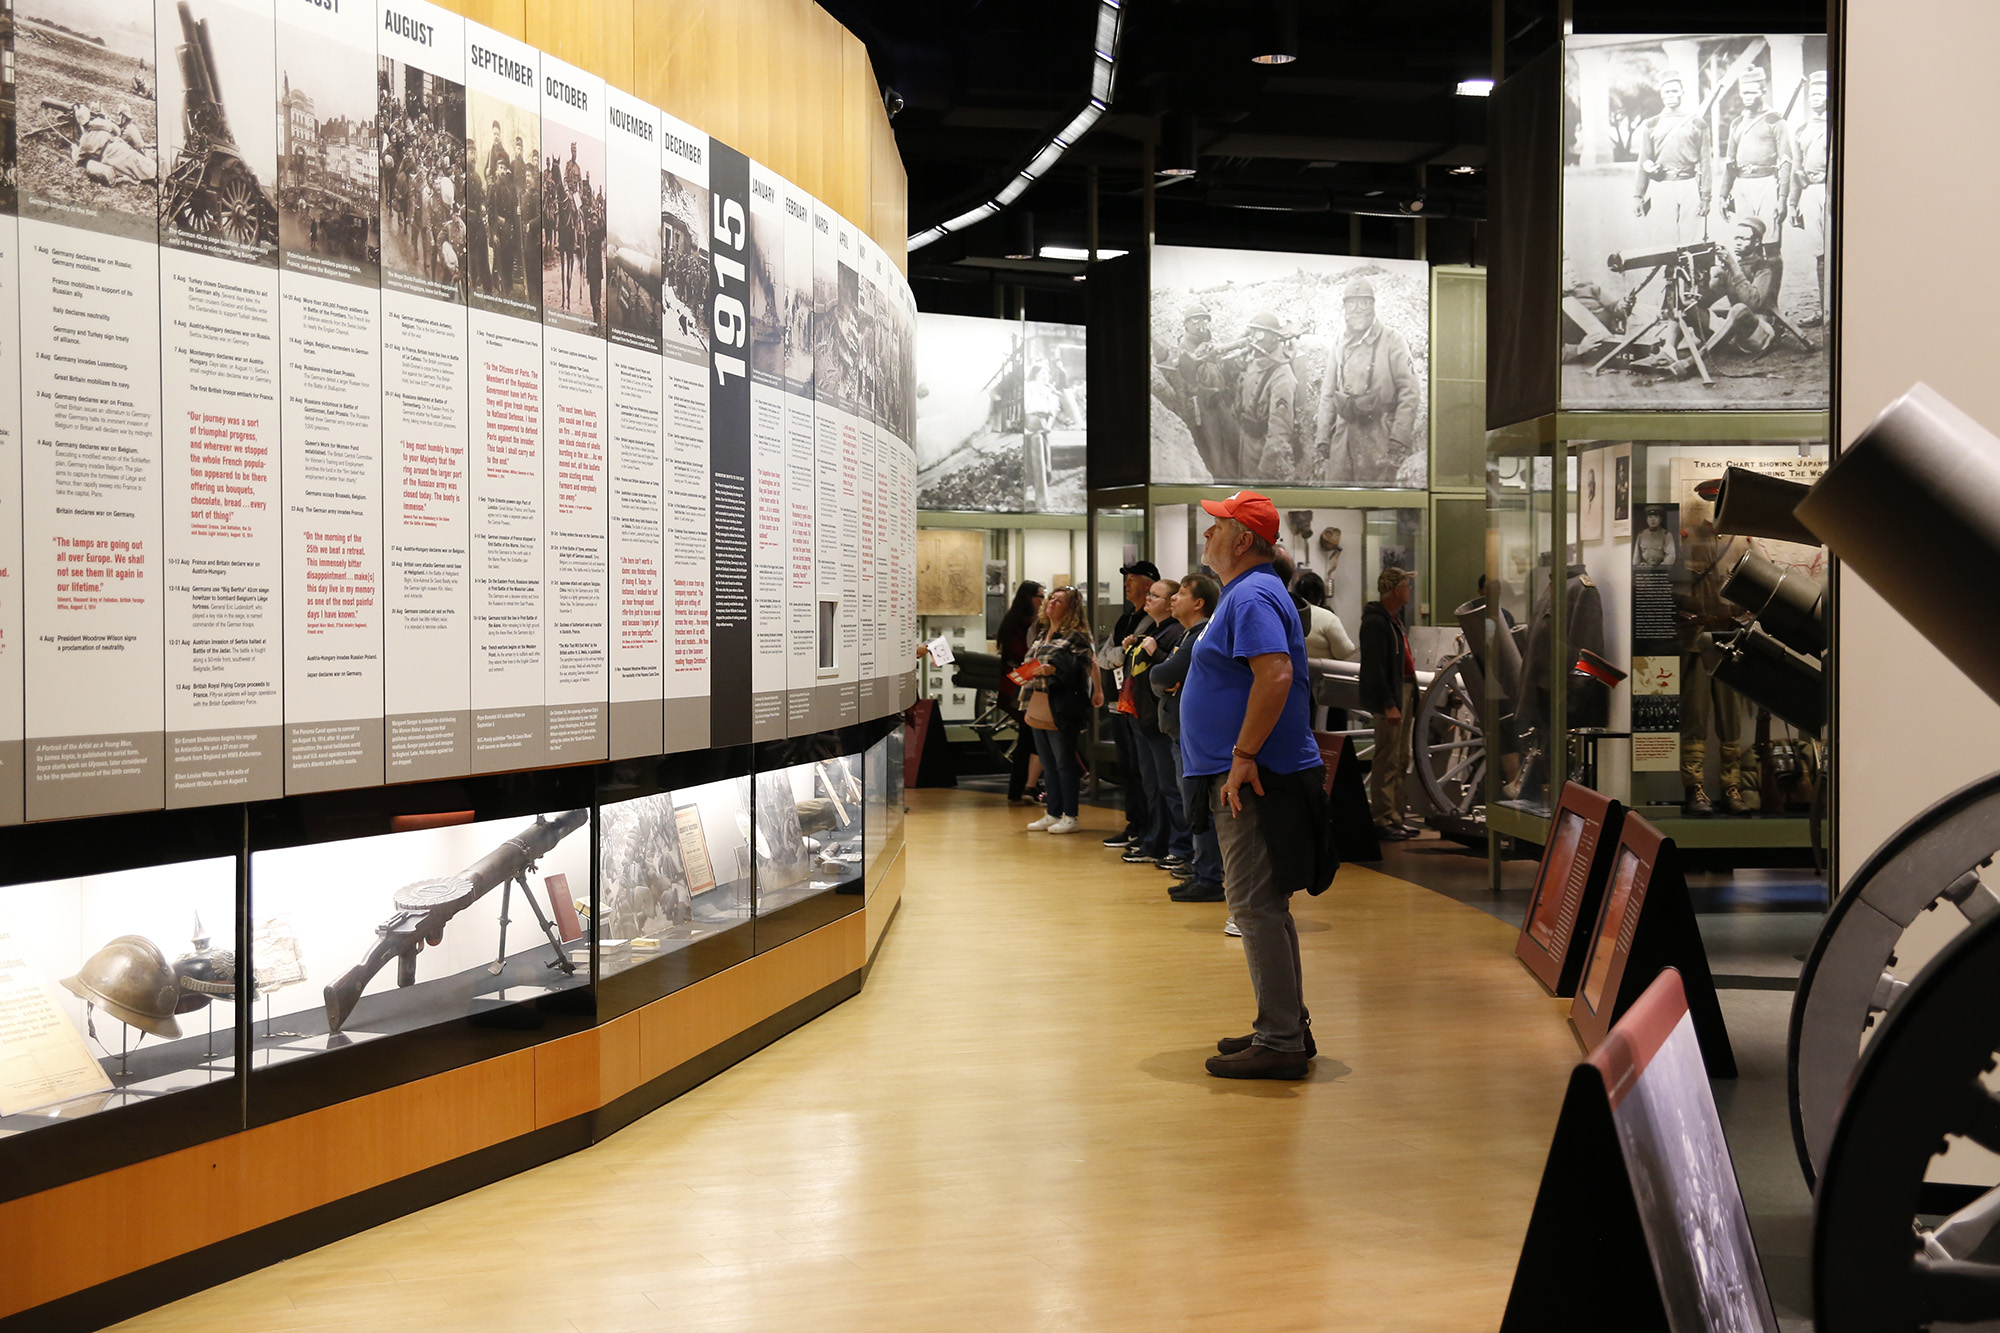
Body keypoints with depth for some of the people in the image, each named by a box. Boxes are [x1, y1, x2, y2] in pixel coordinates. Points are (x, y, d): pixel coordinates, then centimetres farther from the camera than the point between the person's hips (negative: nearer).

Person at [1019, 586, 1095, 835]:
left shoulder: (1076, 637, -8)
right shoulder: (1042, 635, 18)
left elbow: (1079, 669, -19)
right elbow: (1030, 663, 27)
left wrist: (1054, 669, -31)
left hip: (1060, 710, -9)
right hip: (1038, 710, 9)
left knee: (1064, 763, -3)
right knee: (1048, 765, 12)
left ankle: (1070, 817, 3)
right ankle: (1053, 814, 19)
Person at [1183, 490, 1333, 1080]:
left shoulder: (1253, 597, -15)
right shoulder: (1245, 594, 19)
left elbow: (1276, 674, -29)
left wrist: (1244, 756, -26)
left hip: (1254, 781, -11)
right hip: (1250, 780, 11)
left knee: (1256, 908, -7)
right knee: (1263, 906, 16)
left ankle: (1280, 1044, -3)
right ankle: (1286, 1026, 24)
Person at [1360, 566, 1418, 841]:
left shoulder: (1393, 618, 18)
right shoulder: (1375, 621, -14)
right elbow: (1374, 667, -20)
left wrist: (1409, 696, 15)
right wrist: (1388, 704, -23)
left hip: (1403, 694, 11)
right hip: (1389, 697, -11)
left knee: (1400, 759, 14)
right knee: (1387, 760, -8)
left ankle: (1395, 816, 21)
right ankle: (1383, 820, -5)